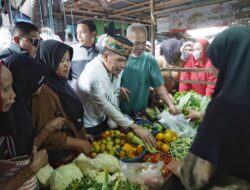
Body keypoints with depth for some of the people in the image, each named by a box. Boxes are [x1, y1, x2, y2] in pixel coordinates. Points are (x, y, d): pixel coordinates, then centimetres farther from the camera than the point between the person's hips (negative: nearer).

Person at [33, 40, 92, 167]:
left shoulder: (61, 84, 3)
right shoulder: (45, 91, -23)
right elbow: (48, 136, -24)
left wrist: (83, 135, 6)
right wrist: (81, 144, -16)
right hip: (60, 156, -7)